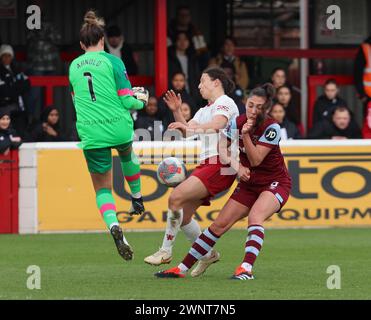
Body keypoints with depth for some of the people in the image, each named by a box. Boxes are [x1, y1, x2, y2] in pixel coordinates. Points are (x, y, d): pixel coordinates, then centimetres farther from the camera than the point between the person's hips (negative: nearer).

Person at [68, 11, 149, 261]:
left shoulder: (74, 66, 9)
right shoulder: (112, 62, -4)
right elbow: (128, 100, -6)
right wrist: (141, 100, 17)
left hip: (90, 133, 1)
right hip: (118, 127, -1)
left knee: (102, 188, 10)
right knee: (127, 153, 37)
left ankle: (114, 225, -17)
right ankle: (137, 199, 46)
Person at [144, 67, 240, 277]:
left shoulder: (225, 103, -3)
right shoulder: (205, 110, 27)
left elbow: (218, 124, -23)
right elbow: (187, 131, 18)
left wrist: (190, 127, -34)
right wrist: (176, 111, 4)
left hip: (220, 166, -10)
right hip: (206, 164, 10)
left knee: (176, 198, -22)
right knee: (183, 216, 4)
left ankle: (166, 251, -17)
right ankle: (208, 254, 19)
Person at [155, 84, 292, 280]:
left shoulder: (271, 128, -21)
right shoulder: (237, 122, -7)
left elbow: (255, 160, -24)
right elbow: (221, 148, 7)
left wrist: (245, 134, -33)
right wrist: (235, 166, -8)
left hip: (275, 183, -5)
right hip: (249, 183, 5)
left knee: (255, 215, -34)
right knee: (220, 224, -1)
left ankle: (246, 269, -45)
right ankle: (183, 268, 4)